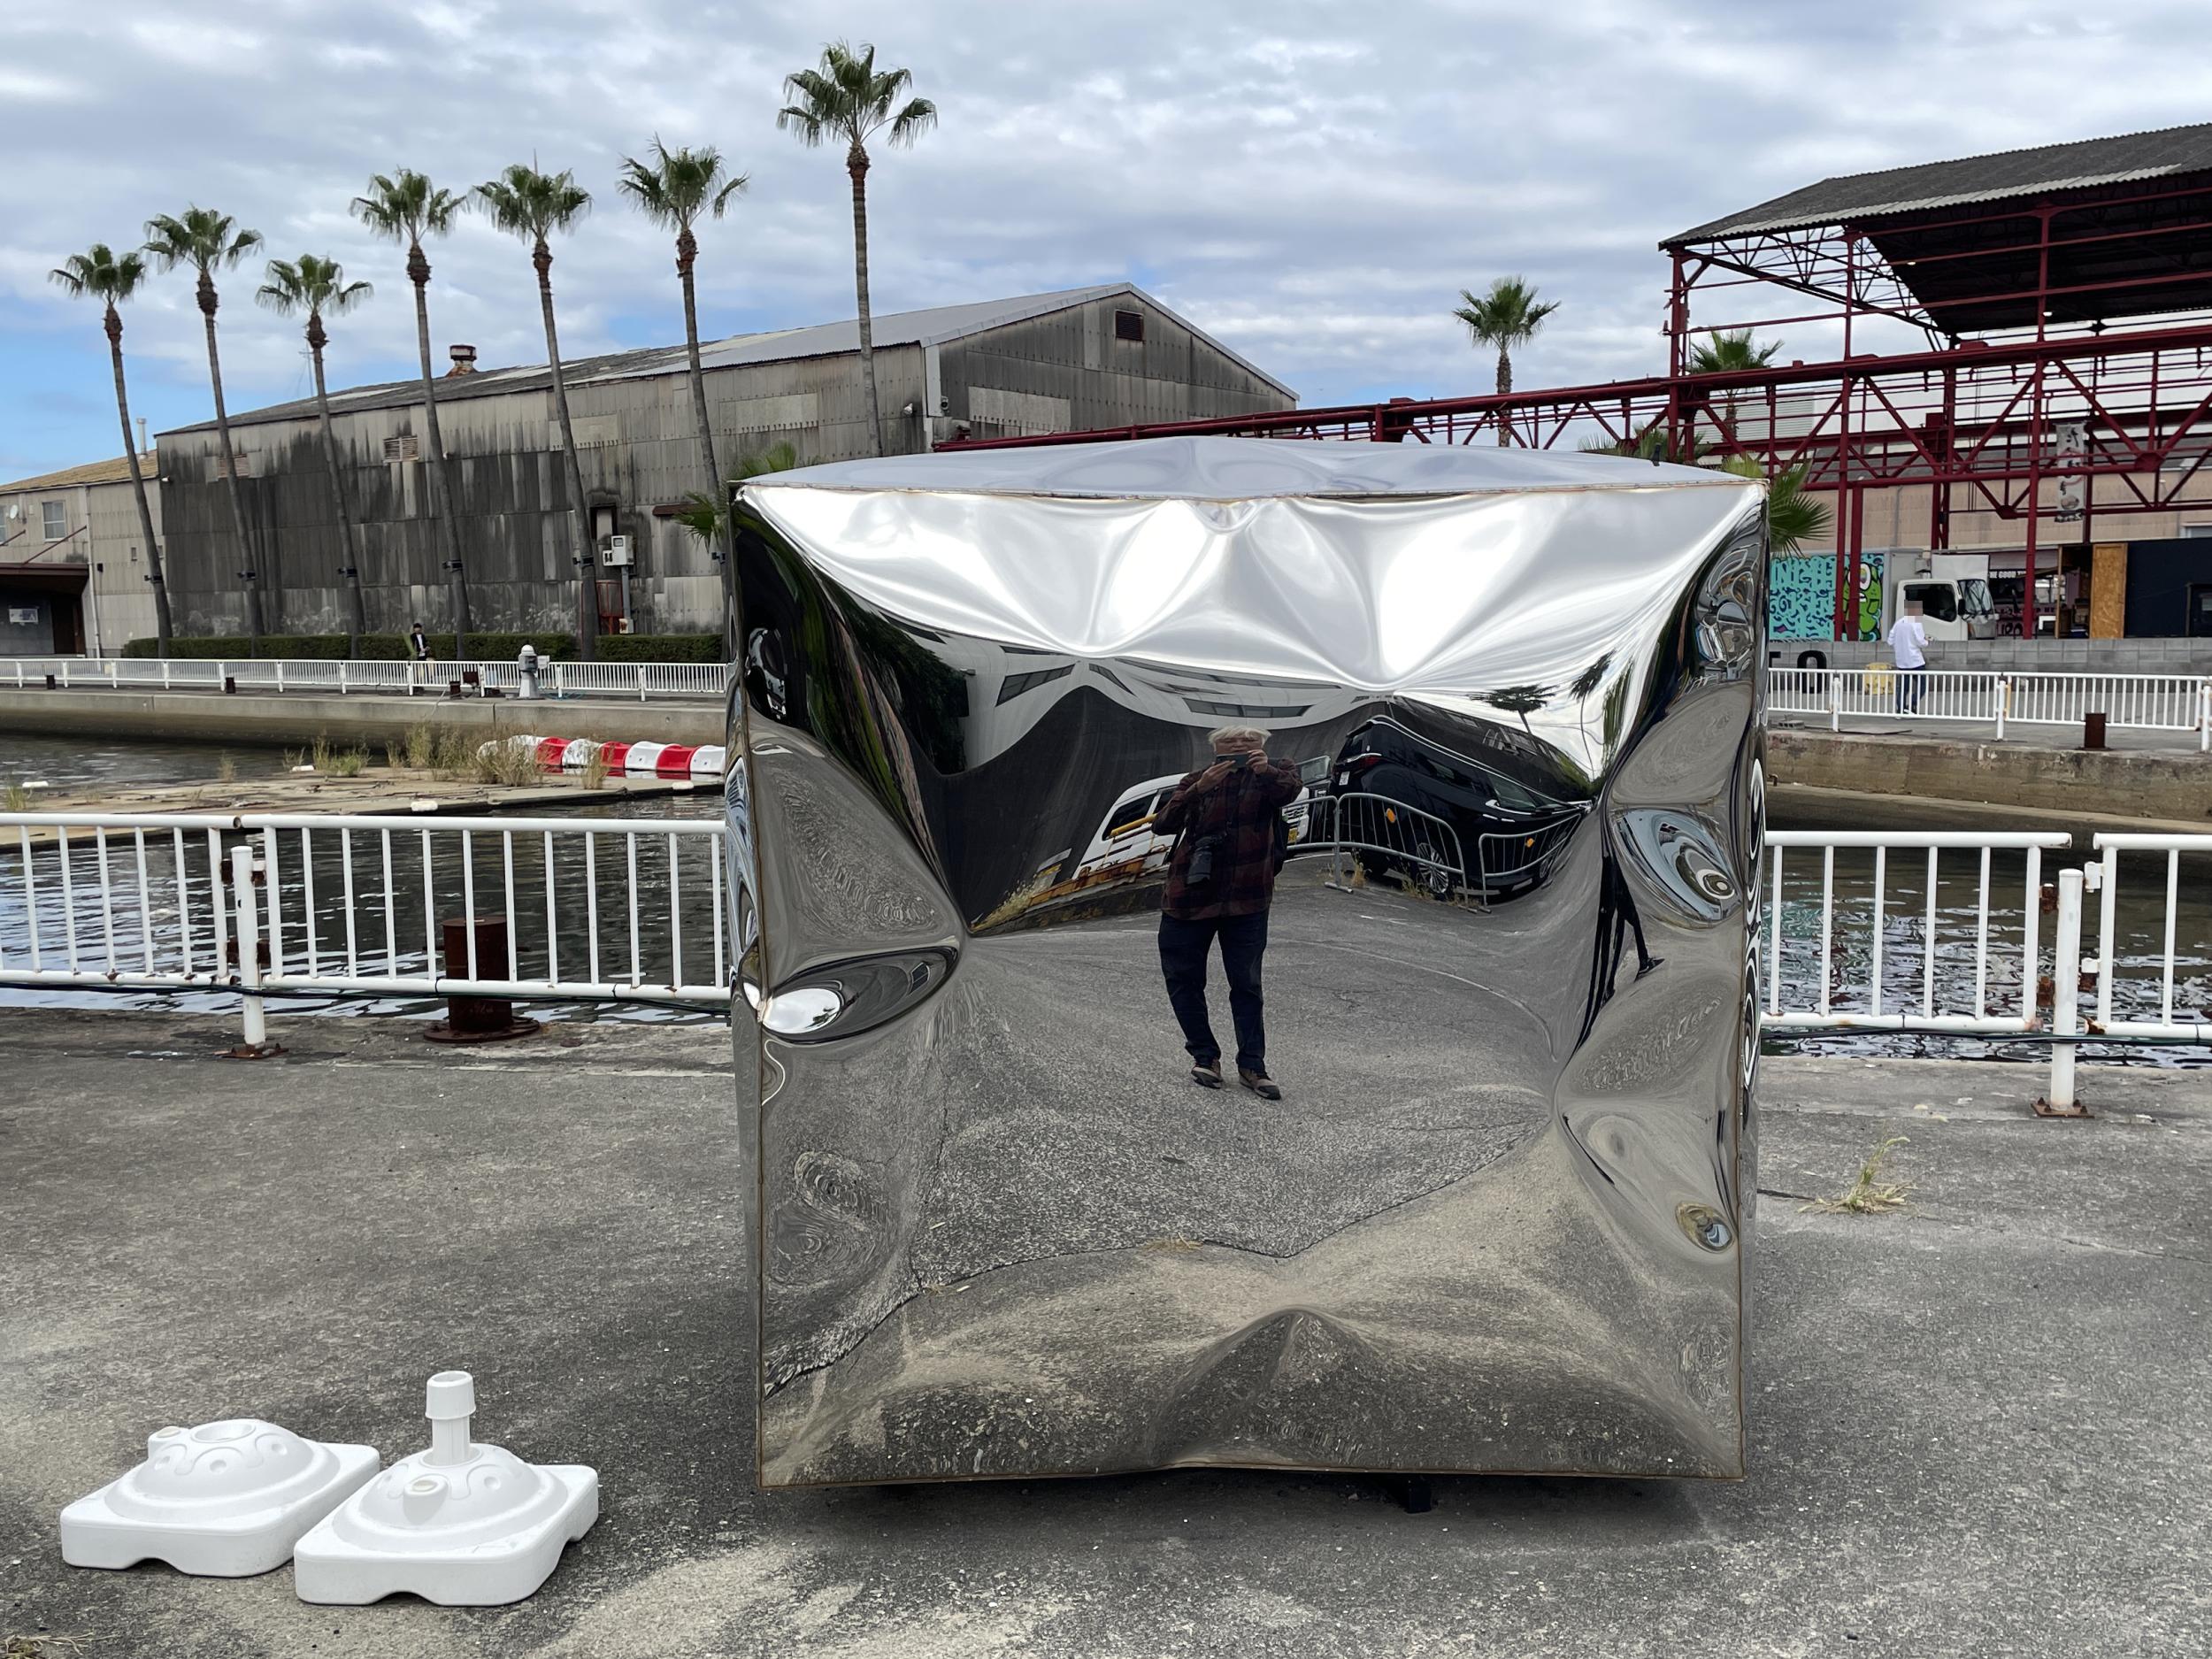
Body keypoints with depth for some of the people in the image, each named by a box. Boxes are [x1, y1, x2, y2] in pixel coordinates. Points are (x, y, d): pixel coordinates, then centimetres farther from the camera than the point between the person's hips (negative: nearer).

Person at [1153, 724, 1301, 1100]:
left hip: (1247, 901, -1)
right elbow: (1162, 825, -9)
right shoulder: (1197, 782, 4)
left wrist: (1267, 770, -42)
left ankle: (1252, 1065, 9)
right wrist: (1200, 789, -23)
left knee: (1247, 985, 3)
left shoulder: (1270, 779, 3)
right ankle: (1205, 1055, 19)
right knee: (1183, 980, 5)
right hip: (1189, 897, 2)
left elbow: (1289, 788, -21)